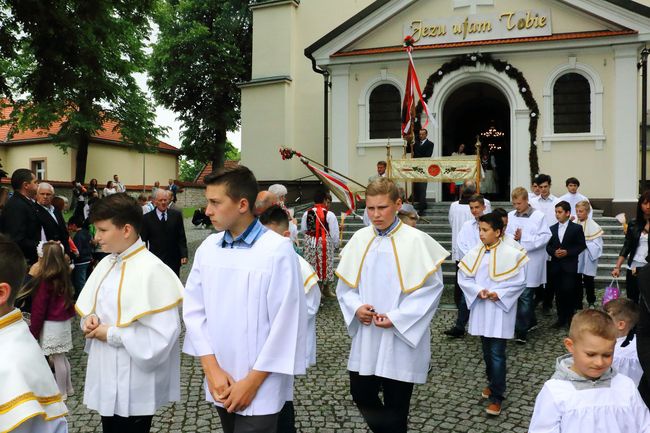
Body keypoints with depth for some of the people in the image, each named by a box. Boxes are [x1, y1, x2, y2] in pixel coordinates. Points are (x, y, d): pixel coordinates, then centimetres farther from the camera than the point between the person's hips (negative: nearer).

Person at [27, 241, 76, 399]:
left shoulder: (45, 281, -19)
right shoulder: (64, 277, 3)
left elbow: (39, 309, -15)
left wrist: (33, 330, -8)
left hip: (51, 325, -8)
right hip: (64, 321, 8)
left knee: (57, 359, 3)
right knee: (61, 357, 20)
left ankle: (62, 393, 14)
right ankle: (68, 388, 30)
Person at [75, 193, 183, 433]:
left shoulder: (152, 271, -21)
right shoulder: (107, 263, 4)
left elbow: (162, 336, -25)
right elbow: (92, 307, 17)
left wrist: (112, 334, -19)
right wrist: (90, 320, -5)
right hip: (107, 377, 8)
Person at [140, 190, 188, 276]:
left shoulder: (176, 215, 2)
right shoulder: (147, 218, -2)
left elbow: (181, 237, 4)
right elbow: (143, 241, 2)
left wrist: (184, 255, -6)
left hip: (174, 260, 1)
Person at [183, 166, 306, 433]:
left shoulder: (278, 250, -15)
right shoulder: (207, 247, 0)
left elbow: (286, 325, -14)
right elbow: (194, 310, 2)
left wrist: (252, 381, -11)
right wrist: (212, 368, -6)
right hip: (220, 382, 5)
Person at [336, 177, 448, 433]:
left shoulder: (416, 241, -12)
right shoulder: (360, 239, 2)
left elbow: (431, 288, -11)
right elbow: (345, 283, 9)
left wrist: (396, 318, -16)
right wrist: (356, 307, -10)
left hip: (401, 338, -4)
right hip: (366, 336, 5)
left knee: (395, 404, 8)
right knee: (361, 394, 14)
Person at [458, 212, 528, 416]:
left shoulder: (511, 254, -12)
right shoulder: (475, 252, -1)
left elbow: (519, 282, -8)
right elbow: (464, 278, 1)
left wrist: (499, 294, -18)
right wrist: (478, 291, -14)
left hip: (500, 309, -4)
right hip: (481, 308, 5)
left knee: (497, 353, -4)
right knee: (487, 351, 18)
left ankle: (496, 397, 4)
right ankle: (493, 383, 37)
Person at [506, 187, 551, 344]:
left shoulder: (539, 216, -4)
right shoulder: (510, 216, 7)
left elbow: (545, 236, -10)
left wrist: (524, 239, -15)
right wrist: (513, 237, -16)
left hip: (530, 264, -4)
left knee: (525, 297, -6)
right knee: (527, 296, 16)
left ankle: (521, 331, -1)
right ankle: (531, 322, 35)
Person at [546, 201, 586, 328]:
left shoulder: (576, 228, 1)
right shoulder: (552, 228, 11)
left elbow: (582, 245, -2)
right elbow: (548, 246, 11)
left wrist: (567, 252, -14)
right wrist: (554, 252, -10)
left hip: (570, 266, -3)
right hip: (555, 266, 4)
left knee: (568, 291, -11)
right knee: (558, 293, 5)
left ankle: (571, 317, 5)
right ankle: (561, 318, 14)